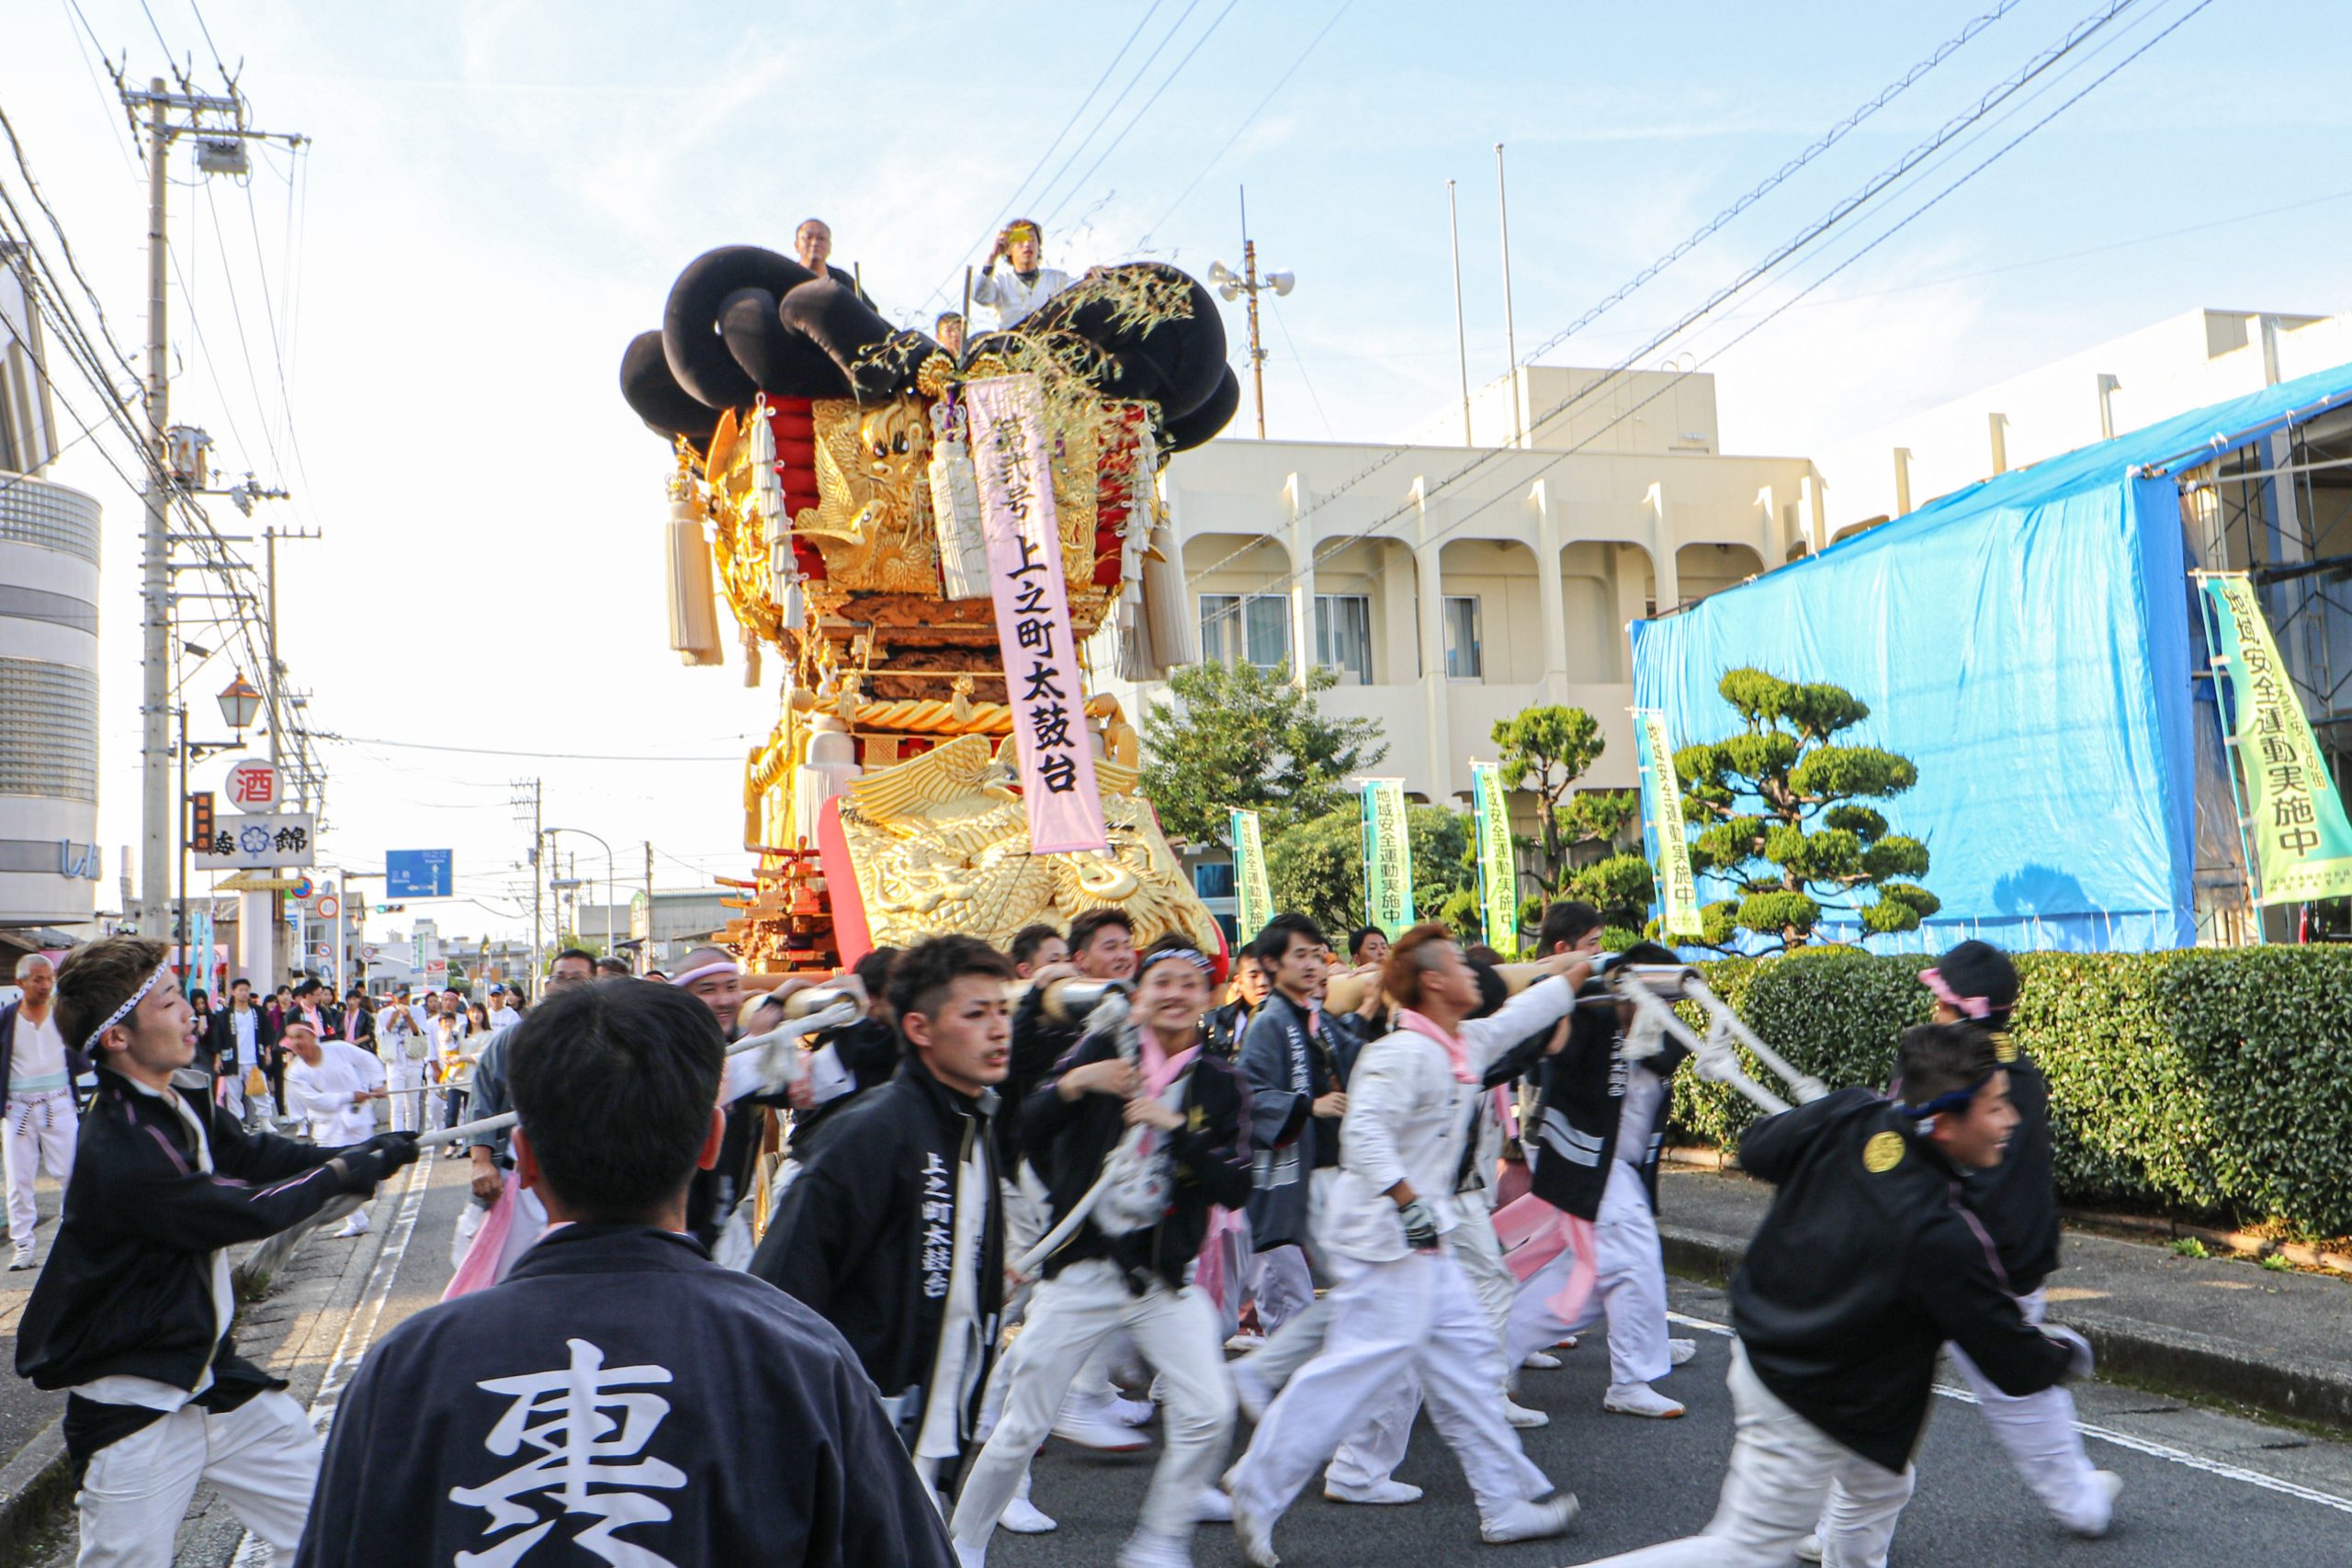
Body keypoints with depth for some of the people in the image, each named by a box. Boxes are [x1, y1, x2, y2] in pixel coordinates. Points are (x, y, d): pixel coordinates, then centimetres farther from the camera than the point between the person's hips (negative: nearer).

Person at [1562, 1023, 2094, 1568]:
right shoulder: (1941, 1237, -31)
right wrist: (2065, 1353, 6)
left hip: (1763, 1351, 8)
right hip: (1808, 1414, -8)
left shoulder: (1846, 1117, -15)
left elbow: (1756, 1150, 7)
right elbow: (2015, 1367, -18)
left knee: (1879, 1488, 28)